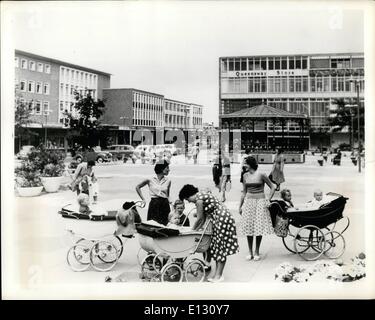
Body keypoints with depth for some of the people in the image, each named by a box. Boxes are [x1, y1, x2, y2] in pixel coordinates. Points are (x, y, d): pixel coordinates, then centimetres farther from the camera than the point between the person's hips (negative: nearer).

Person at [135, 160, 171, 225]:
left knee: (165, 224, 0)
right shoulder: (150, 180, -2)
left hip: (165, 205, 2)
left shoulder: (168, 181, 5)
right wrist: (143, 199, 5)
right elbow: (137, 187, 9)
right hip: (154, 204, -2)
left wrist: (168, 201, 5)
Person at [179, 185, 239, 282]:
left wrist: (192, 230, 3)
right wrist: (198, 228, 16)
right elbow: (204, 217, 18)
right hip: (221, 219, 10)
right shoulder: (202, 195, 16)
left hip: (222, 219, -10)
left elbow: (199, 218, -9)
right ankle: (217, 274, 15)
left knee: (221, 248, -5)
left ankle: (218, 275, -1)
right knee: (217, 247, 11)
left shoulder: (198, 198, -13)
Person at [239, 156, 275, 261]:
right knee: (248, 228, 2)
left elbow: (272, 188, 1)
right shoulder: (245, 176, 7)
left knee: (259, 228, -2)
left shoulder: (261, 175, -6)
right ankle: (250, 253, 12)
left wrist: (268, 199, -8)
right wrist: (240, 206, 14)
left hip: (260, 202, -4)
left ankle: (257, 252, 11)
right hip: (248, 202, 4)